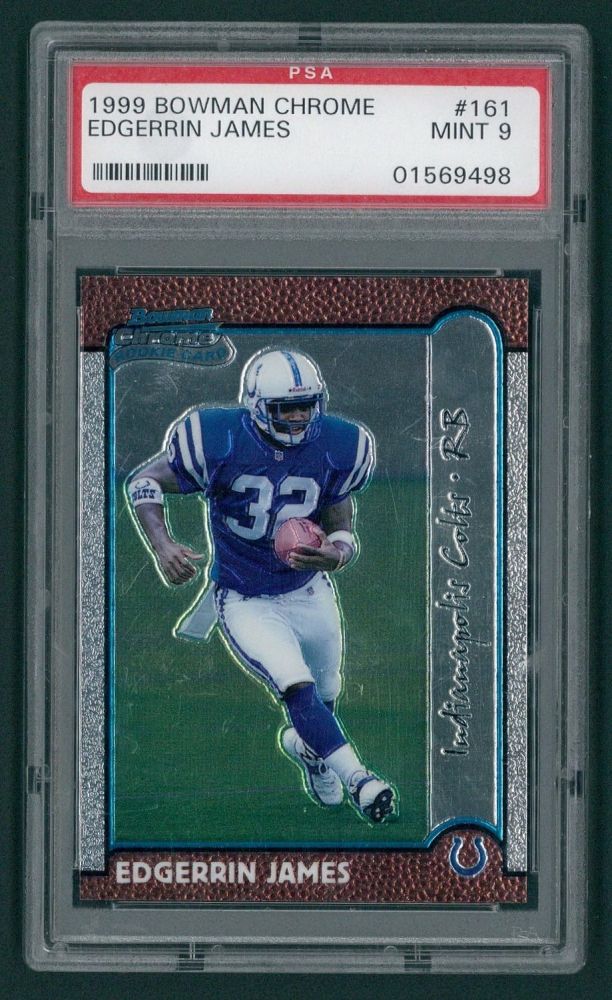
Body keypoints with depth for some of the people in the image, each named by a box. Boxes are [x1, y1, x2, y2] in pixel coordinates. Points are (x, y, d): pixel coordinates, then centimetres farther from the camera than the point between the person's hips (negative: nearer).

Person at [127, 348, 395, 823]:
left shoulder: (336, 448, -12)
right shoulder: (221, 441, -22)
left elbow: (342, 531, -2)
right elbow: (143, 481, -10)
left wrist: (335, 554, -27)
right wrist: (162, 546, -25)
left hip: (311, 595, 4)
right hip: (246, 602, -4)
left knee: (325, 696, 21)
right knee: (298, 686, -25)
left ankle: (306, 744, 55)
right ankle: (357, 780, -19)